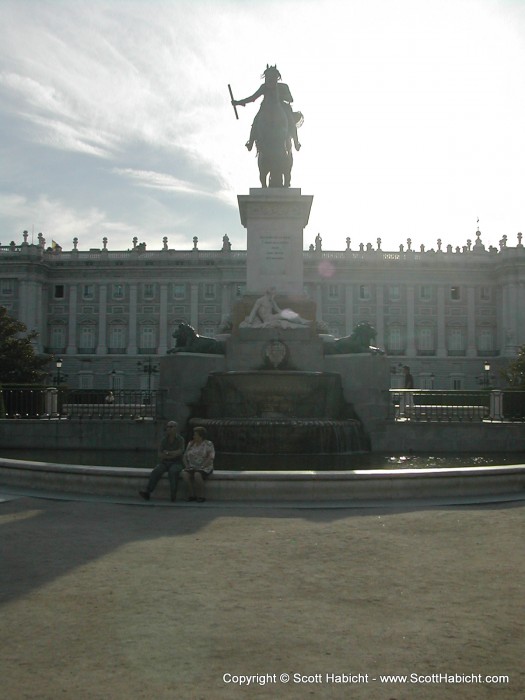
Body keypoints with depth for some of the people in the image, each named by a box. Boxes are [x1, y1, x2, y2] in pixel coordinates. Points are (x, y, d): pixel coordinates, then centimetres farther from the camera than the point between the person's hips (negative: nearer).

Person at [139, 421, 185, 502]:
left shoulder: (180, 439, -2)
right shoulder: (164, 440, 7)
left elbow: (179, 452, -16)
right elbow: (160, 455, 0)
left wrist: (167, 453, -7)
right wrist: (172, 455, -12)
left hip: (176, 463, -3)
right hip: (164, 463, 3)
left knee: (173, 471, -37)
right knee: (156, 471, -28)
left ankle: (173, 494, -37)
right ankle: (147, 491, -37)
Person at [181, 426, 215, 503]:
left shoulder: (208, 444, -4)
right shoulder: (190, 444, 11)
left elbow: (211, 457, -14)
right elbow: (185, 457, 13)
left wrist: (201, 467, -20)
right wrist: (187, 466, -4)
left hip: (205, 469, -5)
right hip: (192, 468, 5)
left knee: (197, 475, -37)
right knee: (184, 474, -28)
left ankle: (201, 496, -22)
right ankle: (192, 495, -21)